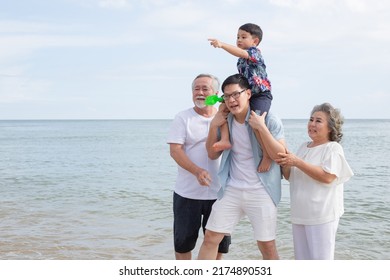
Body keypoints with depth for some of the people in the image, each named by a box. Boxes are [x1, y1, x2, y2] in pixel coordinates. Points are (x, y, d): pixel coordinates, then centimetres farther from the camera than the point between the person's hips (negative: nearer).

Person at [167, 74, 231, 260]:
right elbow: (175, 150, -11)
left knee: (219, 243, 11)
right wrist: (197, 171, -27)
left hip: (219, 193, 2)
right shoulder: (183, 118, -1)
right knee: (183, 242, 8)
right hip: (187, 193, -2)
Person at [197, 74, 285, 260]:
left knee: (267, 246, 5)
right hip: (231, 190, 4)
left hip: (261, 193, -3)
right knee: (210, 238, 4)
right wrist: (213, 127, -5)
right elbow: (213, 154, 9)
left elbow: (279, 155, -15)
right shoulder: (225, 121, 4)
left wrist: (261, 127, -23)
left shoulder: (269, 120, -9)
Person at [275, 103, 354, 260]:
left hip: (322, 216, -7)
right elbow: (290, 177, 17)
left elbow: (327, 177, -22)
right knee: (301, 258, 16)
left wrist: (297, 162, -22)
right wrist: (286, 165, -6)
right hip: (300, 214, 7)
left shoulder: (333, 148, -7)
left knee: (321, 258, -4)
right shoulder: (304, 147, 14)